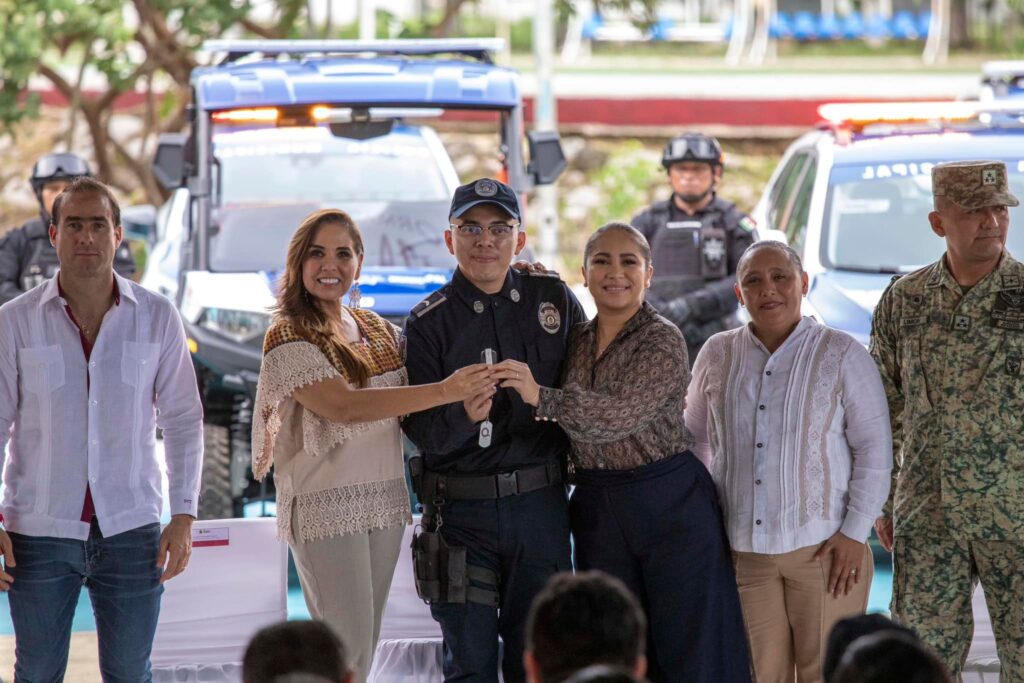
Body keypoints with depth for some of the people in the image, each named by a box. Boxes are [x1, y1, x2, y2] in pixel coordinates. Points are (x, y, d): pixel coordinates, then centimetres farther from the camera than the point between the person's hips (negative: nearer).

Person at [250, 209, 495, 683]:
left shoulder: (376, 329, 13)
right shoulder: (289, 337, -8)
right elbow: (344, 407, -22)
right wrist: (445, 391, -29)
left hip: (384, 502, 6)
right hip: (326, 508, -6)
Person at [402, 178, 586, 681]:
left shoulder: (554, 299, 4)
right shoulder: (429, 322, -3)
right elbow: (421, 431, -8)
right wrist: (463, 416, -27)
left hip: (540, 502, 2)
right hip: (462, 508, -1)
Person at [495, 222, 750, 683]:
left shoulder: (663, 341, -10)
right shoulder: (576, 341, 9)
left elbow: (620, 415, -24)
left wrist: (541, 397, -37)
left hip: (671, 505, -6)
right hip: (596, 508, 6)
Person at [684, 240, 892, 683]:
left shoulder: (841, 354, -1)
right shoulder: (717, 355, 8)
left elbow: (874, 449, -1)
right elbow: (696, 439, 20)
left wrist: (854, 531, -8)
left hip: (824, 547, -3)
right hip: (743, 547, 3)